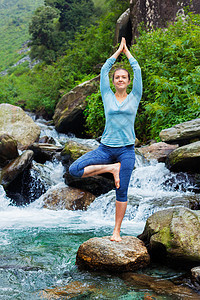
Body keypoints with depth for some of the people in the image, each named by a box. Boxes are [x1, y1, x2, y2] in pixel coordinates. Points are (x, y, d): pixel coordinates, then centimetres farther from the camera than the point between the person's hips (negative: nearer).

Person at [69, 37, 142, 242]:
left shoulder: (134, 97, 6)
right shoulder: (107, 96, 7)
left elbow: (137, 70, 5)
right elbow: (104, 70, 7)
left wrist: (127, 51, 16)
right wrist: (118, 50, 17)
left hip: (126, 150, -1)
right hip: (106, 148, 1)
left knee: (121, 192, 1)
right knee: (74, 170, -16)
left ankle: (116, 231, 12)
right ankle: (111, 168, -2)